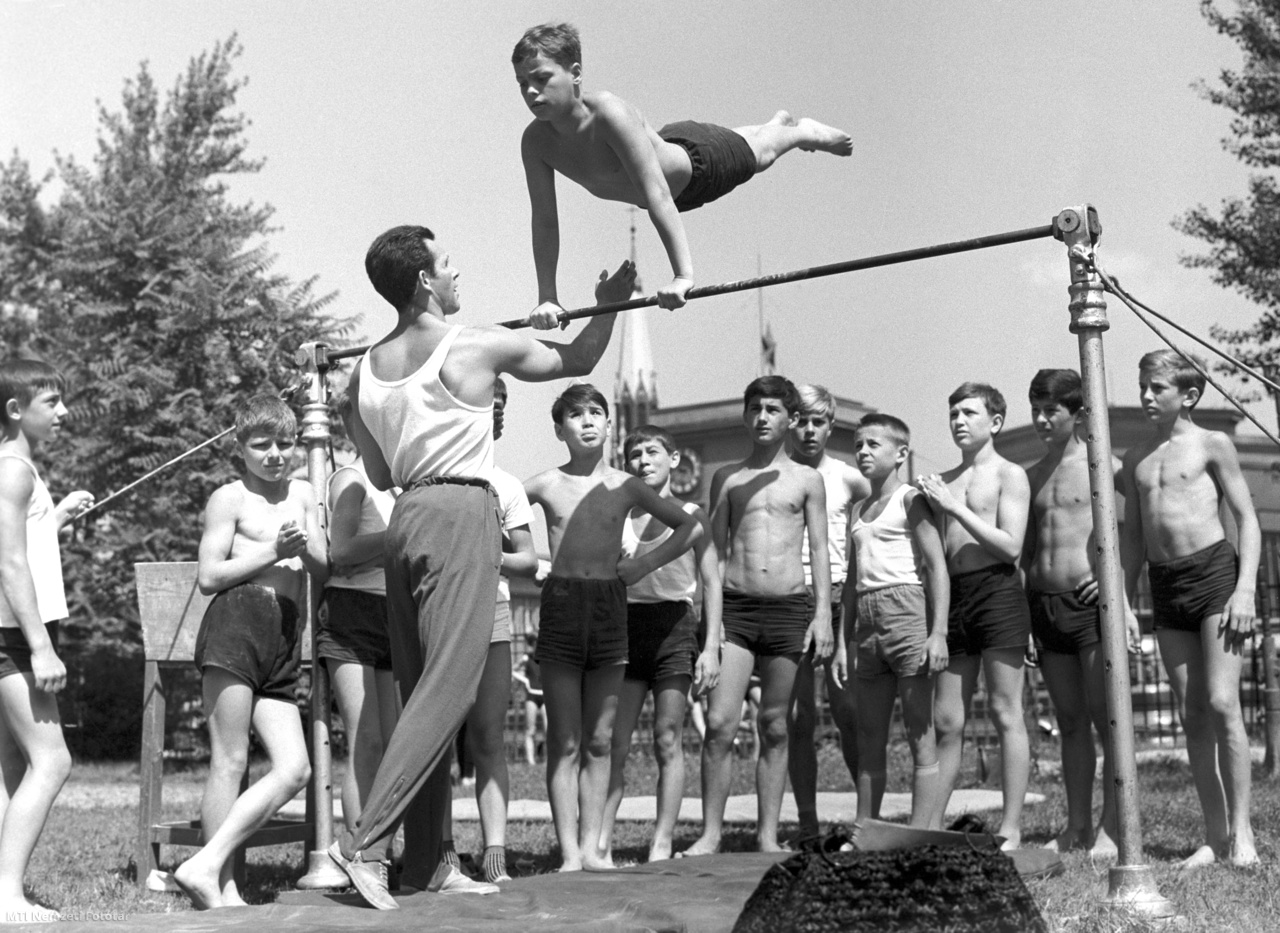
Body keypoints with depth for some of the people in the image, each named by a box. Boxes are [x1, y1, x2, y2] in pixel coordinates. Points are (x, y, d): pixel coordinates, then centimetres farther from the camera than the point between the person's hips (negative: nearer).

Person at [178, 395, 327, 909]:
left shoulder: (302, 493, 20)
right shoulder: (230, 498, 4)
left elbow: (326, 570, 15)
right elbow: (208, 577, -3)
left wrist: (304, 546, -6)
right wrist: (274, 551, -8)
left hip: (284, 641, 6)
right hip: (237, 622, -6)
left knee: (295, 768, -4)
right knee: (230, 761, -7)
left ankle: (207, 864, -3)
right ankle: (222, 887, -3)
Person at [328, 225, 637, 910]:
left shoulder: (363, 372, 12)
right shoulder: (479, 346, -3)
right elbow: (578, 362, 11)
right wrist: (610, 304, 25)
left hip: (406, 517, 7)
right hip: (461, 512, -7)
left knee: (420, 690, 9)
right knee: (447, 686, -10)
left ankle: (429, 860, 12)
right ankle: (367, 841, -18)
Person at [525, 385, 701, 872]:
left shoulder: (624, 487, 6)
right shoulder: (546, 485, 2)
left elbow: (690, 527, 14)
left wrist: (646, 563, 4)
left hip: (610, 606, 2)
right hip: (561, 605, -2)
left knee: (599, 741, 5)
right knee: (564, 742, -3)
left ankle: (592, 846, 9)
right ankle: (570, 853, -3)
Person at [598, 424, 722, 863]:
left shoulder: (691, 515, 6)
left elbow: (711, 583, 4)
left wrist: (711, 647, -4)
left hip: (674, 625, -2)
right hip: (625, 625, 2)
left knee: (668, 740, -2)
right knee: (614, 740, -4)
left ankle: (662, 845, 1)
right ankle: (601, 843, -4)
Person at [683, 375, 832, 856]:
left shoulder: (807, 479, 9)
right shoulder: (726, 477, 10)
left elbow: (819, 550, 7)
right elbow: (716, 549, 8)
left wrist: (823, 614, -3)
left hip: (789, 607, 0)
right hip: (734, 605, 0)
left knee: (774, 727, 5)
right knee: (719, 723, -9)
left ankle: (768, 835, 10)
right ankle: (711, 833, -2)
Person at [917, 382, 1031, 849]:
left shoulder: (1009, 475, 1)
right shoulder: (943, 481, 17)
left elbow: (1011, 547, -11)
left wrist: (954, 508, -13)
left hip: (998, 592, -5)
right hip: (954, 596, 6)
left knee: (1006, 713, -3)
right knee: (946, 720, 6)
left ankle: (1011, 829, -1)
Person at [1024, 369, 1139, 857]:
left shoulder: (1102, 465, -3)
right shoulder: (1030, 477, 14)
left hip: (1092, 602, -6)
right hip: (1044, 605, 6)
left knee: (1107, 720, -4)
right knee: (1069, 723, 9)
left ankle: (1112, 827, -1)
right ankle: (1077, 826, 13)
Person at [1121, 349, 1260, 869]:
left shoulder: (1212, 445, 1)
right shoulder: (1136, 459, 15)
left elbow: (1247, 519, -2)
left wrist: (1245, 589, -12)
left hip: (1214, 570, -5)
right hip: (1165, 585, 5)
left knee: (1222, 704, -12)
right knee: (1191, 715, 4)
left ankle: (1241, 831, -6)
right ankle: (1215, 837, 7)